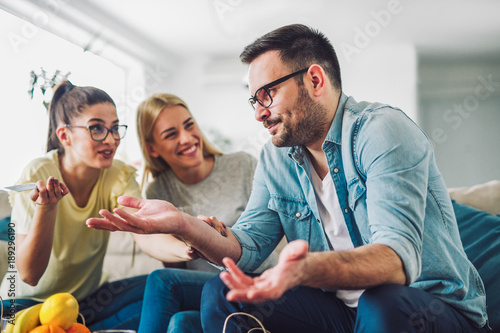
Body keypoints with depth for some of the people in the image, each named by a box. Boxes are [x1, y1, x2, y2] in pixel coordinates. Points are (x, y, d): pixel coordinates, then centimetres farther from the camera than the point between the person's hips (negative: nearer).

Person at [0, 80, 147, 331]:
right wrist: (46, 208, -37)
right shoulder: (37, 175, -19)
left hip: (87, 301, 3)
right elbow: (29, 275, -22)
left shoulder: (119, 177, -11)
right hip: (29, 301, -3)